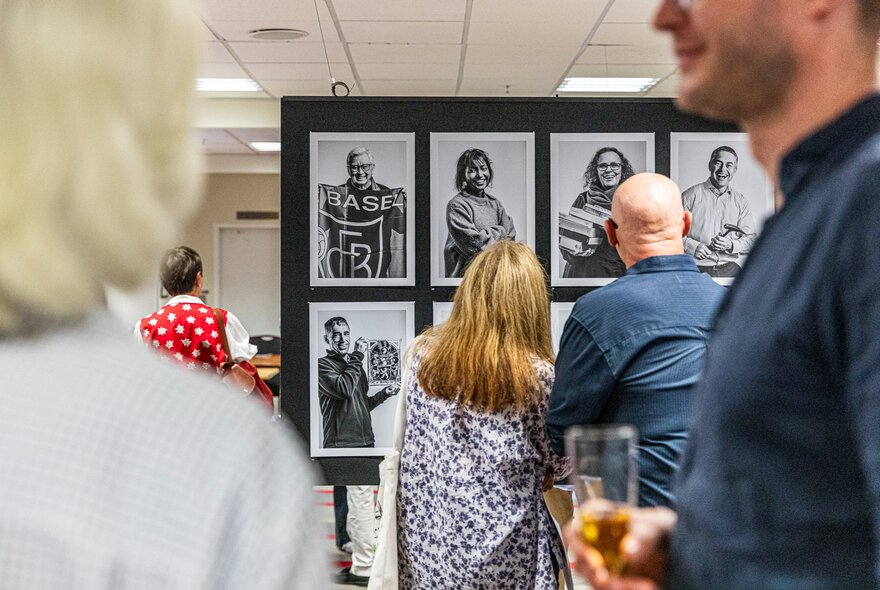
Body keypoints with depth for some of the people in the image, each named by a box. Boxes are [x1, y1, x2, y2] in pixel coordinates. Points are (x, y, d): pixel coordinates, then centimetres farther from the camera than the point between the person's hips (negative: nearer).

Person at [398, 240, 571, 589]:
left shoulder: (424, 355, -5)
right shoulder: (537, 376, -16)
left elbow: (412, 451, 7)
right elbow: (558, 464, -2)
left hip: (429, 543, 3)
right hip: (503, 547, -3)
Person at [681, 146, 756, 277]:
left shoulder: (740, 201, 17)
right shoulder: (691, 196, 7)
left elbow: (751, 239, 13)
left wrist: (731, 245, -7)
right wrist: (693, 246, -12)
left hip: (731, 265, 3)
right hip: (699, 266, -3)